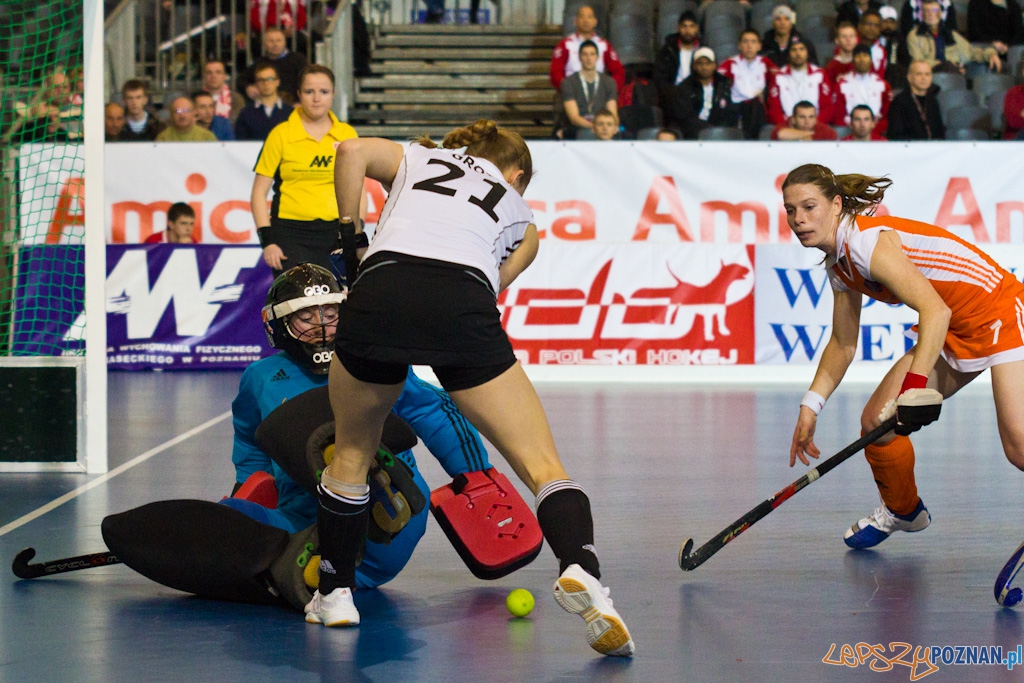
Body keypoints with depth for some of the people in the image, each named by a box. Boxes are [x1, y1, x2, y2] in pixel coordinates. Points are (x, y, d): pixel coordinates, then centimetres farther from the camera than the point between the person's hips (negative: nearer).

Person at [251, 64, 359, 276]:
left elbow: (358, 190, 14)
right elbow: (259, 191, 2)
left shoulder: (348, 135, 9)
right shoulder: (281, 134, 1)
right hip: (291, 233, -3)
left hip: (337, 233, 3)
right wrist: (267, 240, -7)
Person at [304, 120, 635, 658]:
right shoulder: (522, 218, 33)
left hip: (380, 288, 1)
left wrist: (350, 237, 22)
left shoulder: (416, 157, 33)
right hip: (465, 305, -1)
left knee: (351, 453, 26)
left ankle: (334, 594, 30)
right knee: (543, 465, 2)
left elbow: (352, 151, 13)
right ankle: (580, 569, -25)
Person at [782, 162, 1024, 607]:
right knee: (877, 420, 7)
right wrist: (811, 408, 12)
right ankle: (902, 511, 33)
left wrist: (916, 387, -39)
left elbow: (935, 311, -33)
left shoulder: (869, 240, -24)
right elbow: (843, 345, 17)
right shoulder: (839, 262, 4)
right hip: (952, 335, 9)